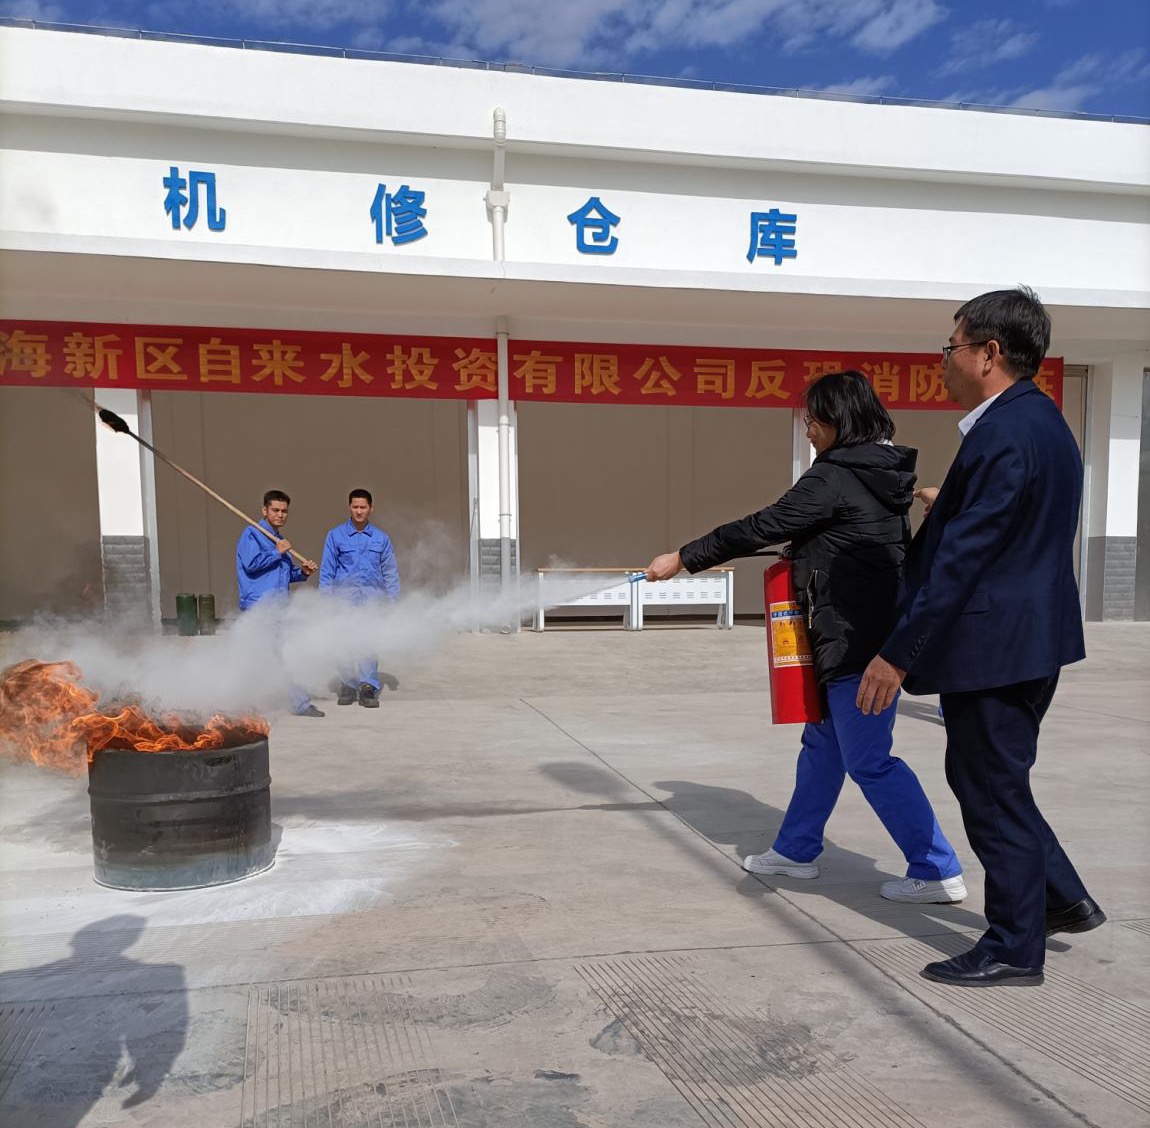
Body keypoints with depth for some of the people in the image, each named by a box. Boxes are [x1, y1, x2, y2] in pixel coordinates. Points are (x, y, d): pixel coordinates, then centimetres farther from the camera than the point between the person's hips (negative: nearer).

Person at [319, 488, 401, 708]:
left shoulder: (381, 538, 12)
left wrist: (392, 599, 8)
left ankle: (368, 687, -11)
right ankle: (348, 686, 8)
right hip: (345, 593, 0)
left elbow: (390, 571, 15)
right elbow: (326, 570, 9)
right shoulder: (336, 536, 8)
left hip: (373, 593, 0)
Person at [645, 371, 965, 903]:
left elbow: (760, 527, -14)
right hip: (879, 633, 10)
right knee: (822, 743, 17)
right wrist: (799, 551, 10)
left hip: (857, 640, -10)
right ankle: (796, 850, 29)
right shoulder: (880, 473, 13)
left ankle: (937, 871, 7)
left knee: (869, 760, -2)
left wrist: (684, 558, -7)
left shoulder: (834, 477, -15)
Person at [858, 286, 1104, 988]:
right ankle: (1062, 898, 33)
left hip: (995, 641, -10)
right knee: (990, 778, 22)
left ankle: (1014, 949, 19)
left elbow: (960, 558, -25)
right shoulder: (1041, 419, 11)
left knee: (992, 788, 3)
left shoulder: (1005, 435, -21)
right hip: (1029, 635, 10)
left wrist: (898, 653, -22)